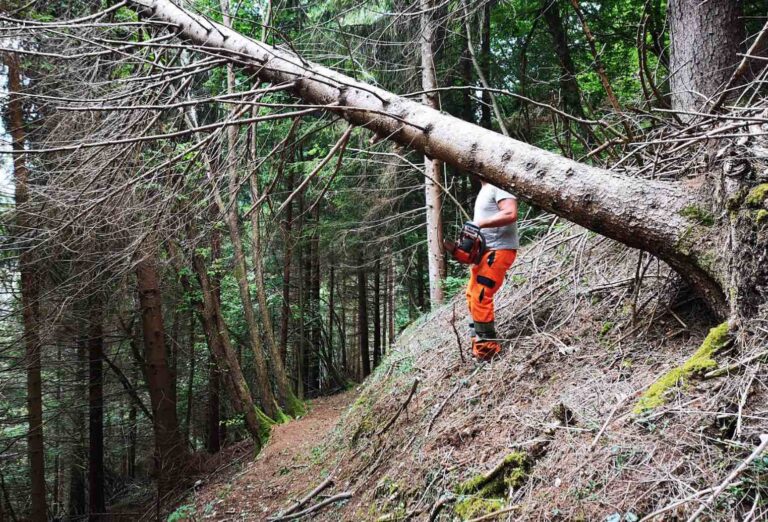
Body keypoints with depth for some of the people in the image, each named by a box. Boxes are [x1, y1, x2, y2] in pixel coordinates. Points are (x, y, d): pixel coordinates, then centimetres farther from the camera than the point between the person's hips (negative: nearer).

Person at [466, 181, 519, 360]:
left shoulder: (498, 187, -14)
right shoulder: (485, 189, 18)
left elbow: (510, 214, -27)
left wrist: (480, 223, -22)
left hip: (499, 250, -11)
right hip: (485, 249, 11)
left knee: (480, 297, -13)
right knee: (472, 294, 17)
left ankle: (487, 347, -4)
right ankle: (479, 335, 29)